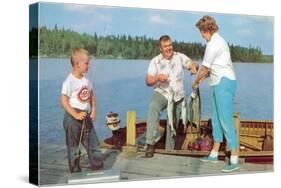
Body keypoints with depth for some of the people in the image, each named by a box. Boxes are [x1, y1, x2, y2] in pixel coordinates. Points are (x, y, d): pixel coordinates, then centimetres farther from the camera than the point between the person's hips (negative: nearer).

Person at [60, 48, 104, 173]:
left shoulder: (86, 81, 5)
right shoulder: (69, 82, -16)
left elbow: (91, 96, 16)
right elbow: (63, 101, -20)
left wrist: (93, 110, 2)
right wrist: (76, 115, -22)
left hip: (86, 117, 7)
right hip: (72, 119, -7)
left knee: (94, 144, 10)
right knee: (73, 147, 5)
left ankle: (98, 168, 20)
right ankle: (75, 171, 16)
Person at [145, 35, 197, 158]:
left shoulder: (180, 57, -1)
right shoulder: (155, 61, -4)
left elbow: (192, 64, -13)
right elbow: (148, 81, -8)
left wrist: (193, 67, -37)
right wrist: (157, 77, -28)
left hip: (177, 97, 2)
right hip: (161, 93, -2)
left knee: (173, 125, 9)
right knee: (153, 107, -34)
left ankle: (169, 150, 27)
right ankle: (150, 143, -37)